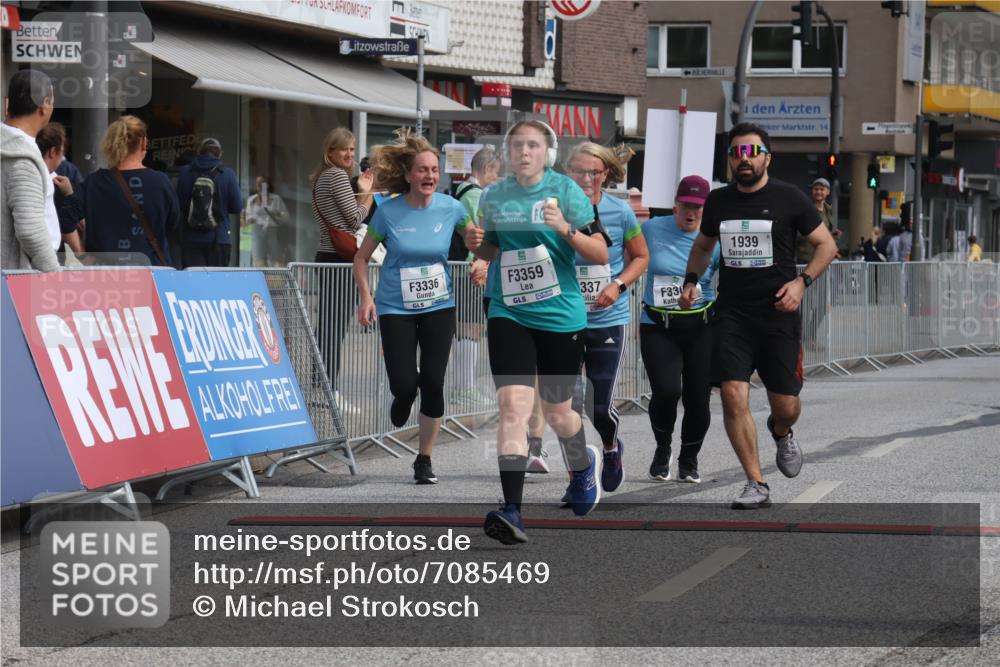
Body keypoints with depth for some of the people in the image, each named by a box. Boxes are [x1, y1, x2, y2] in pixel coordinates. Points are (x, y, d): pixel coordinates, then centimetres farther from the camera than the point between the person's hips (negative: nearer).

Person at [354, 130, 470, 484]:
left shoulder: (450, 208, -6)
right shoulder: (389, 212, -10)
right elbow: (362, 257, 0)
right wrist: (366, 297, -13)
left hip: (438, 307, 2)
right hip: (396, 309, -2)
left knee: (433, 384, -2)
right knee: (405, 385, -10)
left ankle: (424, 459, 14)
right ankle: (402, 400, 30)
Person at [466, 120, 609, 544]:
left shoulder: (566, 191, -5)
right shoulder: (493, 196, 5)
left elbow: (601, 256, -6)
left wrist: (566, 229, -22)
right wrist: (477, 244, -2)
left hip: (560, 316, -2)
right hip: (508, 315, 2)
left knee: (557, 412, 11)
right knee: (513, 403, -16)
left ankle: (582, 465, 46)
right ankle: (512, 512, -20)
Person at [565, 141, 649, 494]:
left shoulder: (621, 211, -6)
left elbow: (640, 257, 8)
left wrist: (618, 285, -9)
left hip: (608, 319, 0)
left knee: (600, 405, -2)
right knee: (567, 404, -3)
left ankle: (611, 448, 33)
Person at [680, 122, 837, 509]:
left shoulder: (788, 198, -1)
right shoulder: (718, 201, 9)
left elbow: (826, 245, 5)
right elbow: (703, 245, 26)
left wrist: (802, 281, -10)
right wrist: (691, 281, 9)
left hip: (778, 311, -2)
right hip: (732, 313, 2)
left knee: (786, 406, 1)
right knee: (733, 396, -14)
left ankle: (781, 433, 40)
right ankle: (756, 485, -6)